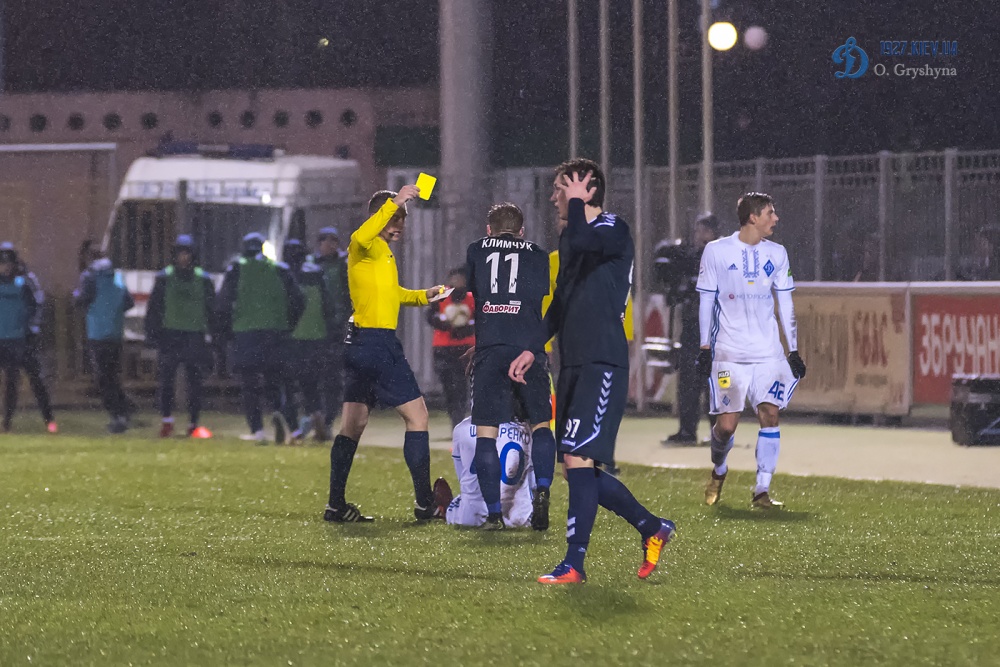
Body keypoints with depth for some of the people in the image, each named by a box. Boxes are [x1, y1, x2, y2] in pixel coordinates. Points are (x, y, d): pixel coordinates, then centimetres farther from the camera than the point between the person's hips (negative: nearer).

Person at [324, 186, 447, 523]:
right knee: (417, 415, -4)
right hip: (378, 343, -10)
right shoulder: (369, 246, -10)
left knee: (352, 425, 9)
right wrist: (393, 202, -37)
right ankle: (424, 504, -3)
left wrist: (423, 295, 23)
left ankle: (336, 505, 9)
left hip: (361, 343, 10)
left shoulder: (381, 251, 21)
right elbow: (360, 236, -37)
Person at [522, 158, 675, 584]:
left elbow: (580, 242, -31)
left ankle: (574, 564, -14)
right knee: (581, 469, 8)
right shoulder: (573, 238, 19)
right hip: (573, 365, 9)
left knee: (578, 458, -15)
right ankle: (652, 528, 23)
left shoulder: (613, 231, -8)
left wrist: (578, 202, -14)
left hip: (603, 365, -9)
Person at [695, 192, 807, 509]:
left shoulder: (776, 254, 8)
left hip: (768, 352, 3)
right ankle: (718, 470, 26)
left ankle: (762, 491, -6)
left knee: (770, 414, -12)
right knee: (726, 424, -6)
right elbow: (706, 301, 3)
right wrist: (705, 347, -1)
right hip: (729, 353, -3)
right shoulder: (716, 251, -1)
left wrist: (794, 350, 9)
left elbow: (785, 304, 13)